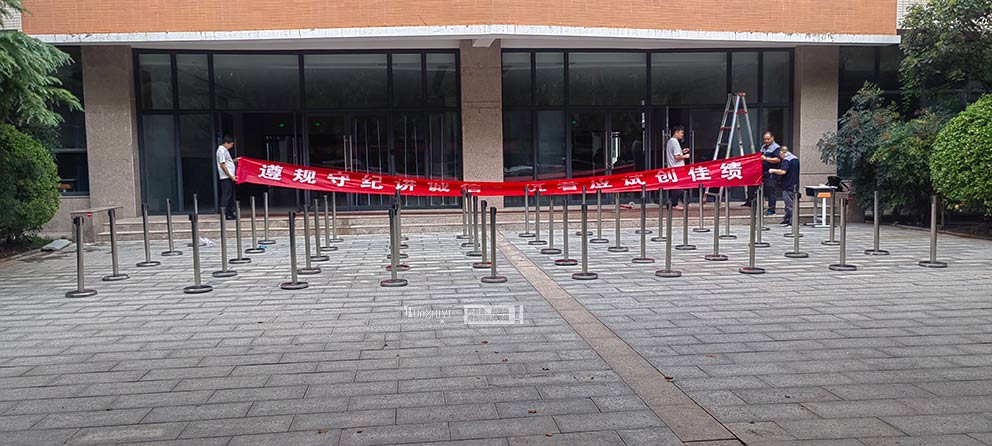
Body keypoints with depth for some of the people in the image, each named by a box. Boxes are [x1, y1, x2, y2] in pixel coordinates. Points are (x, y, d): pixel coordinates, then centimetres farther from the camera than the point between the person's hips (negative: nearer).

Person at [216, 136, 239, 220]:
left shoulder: (224, 150, 19)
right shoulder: (221, 150, -11)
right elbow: (222, 165, -16)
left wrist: (234, 160, 13)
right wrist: (231, 176, -18)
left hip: (229, 177, 10)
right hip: (226, 177, -10)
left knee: (231, 196, 12)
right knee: (226, 196, -8)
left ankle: (230, 213, 16)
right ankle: (224, 214, -6)